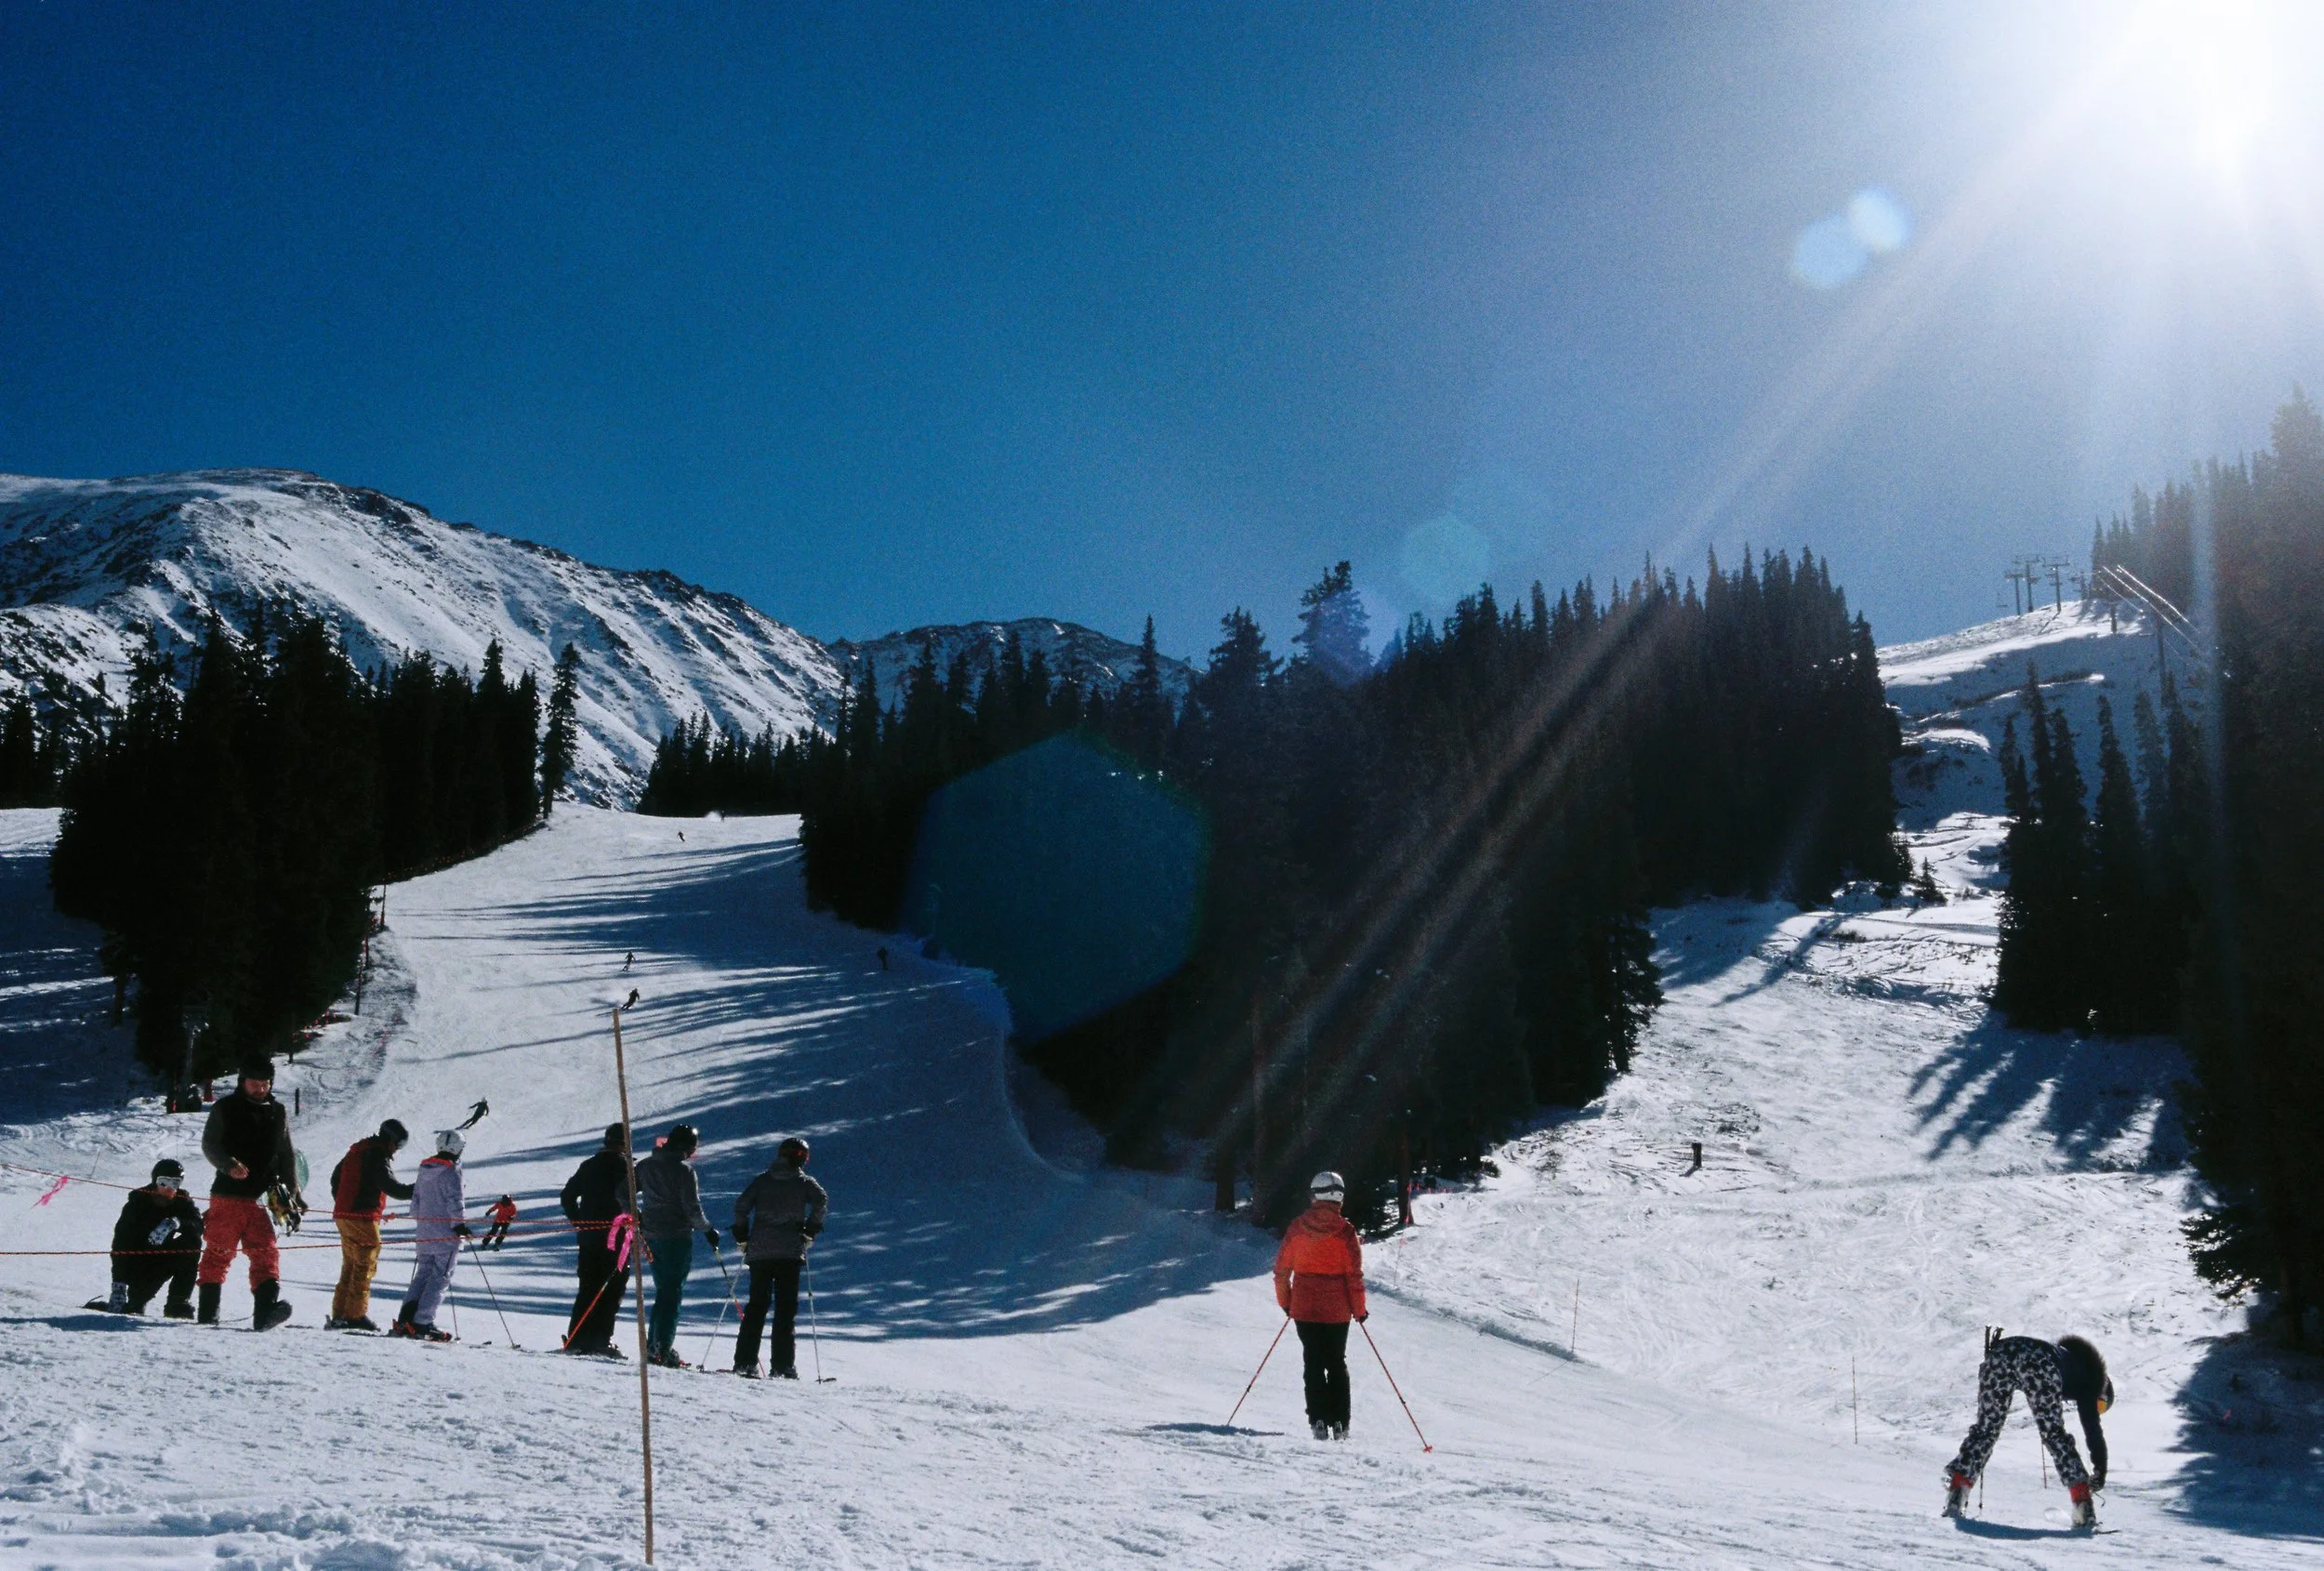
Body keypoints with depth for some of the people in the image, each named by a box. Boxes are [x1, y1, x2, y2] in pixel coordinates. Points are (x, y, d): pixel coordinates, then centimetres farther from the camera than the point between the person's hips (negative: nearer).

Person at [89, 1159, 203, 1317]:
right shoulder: (138, 1202, -17)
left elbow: (198, 1225, -19)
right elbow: (121, 1243, -23)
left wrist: (176, 1223, -41)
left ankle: (178, 1304, -20)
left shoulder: (182, 1200, -6)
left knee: (192, 1242, -23)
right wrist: (118, 1285, -30)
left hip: (163, 1255, 3)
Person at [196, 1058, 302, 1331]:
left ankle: (266, 1309, -20)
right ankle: (207, 1312, 13)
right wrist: (229, 1164, -23)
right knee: (219, 1252, 3)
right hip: (227, 1194, -3)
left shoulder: (278, 1113, 13)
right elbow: (209, 1145, -4)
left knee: (266, 1252, -10)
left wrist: (292, 1193, 14)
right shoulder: (225, 1108, 3)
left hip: (258, 1198, 3)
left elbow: (287, 1155, 19)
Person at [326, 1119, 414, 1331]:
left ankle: (339, 1315, 13)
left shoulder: (357, 1150, 16)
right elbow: (392, 1188, -21)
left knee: (350, 1265, 14)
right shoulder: (377, 1156, -14)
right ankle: (356, 1314, -4)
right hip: (362, 1218, -9)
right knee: (364, 1266, -3)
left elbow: (336, 1178, 25)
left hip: (343, 1215, 9)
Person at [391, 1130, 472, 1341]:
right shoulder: (451, 1172, -11)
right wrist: (460, 1225, -9)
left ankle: (405, 1319, 6)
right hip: (446, 1235, -8)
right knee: (440, 1278, -4)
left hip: (425, 1234, 8)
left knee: (423, 1275, 14)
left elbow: (415, 1199, 19)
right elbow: (455, 1201, -17)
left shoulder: (424, 1170, 12)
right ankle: (422, 1323, -10)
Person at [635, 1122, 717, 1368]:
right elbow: (692, 1209, -15)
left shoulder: (646, 1166, 7)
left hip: (651, 1237, 6)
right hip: (677, 1237, -6)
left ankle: (653, 1346, 16)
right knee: (673, 1293, -1)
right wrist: (708, 1230, -1)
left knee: (663, 1291, 18)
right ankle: (664, 1350, -5)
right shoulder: (683, 1170, -13)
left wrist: (636, 1217, 25)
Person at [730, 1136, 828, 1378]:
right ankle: (782, 1365, -4)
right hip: (790, 1251, -3)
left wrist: (742, 1236, 12)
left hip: (759, 1251, 3)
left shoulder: (762, 1179, 12)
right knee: (786, 1307, 1)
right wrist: (810, 1230, 0)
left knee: (756, 1305, 9)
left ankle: (745, 1362, 4)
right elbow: (822, 1202, -11)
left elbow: (741, 1205, 3)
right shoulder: (804, 1182, 6)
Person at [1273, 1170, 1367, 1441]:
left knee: (1313, 1364, 7)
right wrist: (1359, 1309, 2)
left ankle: (1318, 1421, -3)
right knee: (1336, 1364, 12)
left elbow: (1281, 1268, 3)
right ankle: (1339, 1423, 7)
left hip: (1304, 1308, 1)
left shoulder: (1297, 1227, -1)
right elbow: (1354, 1274, -9)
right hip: (1337, 1309, -1)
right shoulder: (1345, 1230, -9)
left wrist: (1286, 1302, 14)